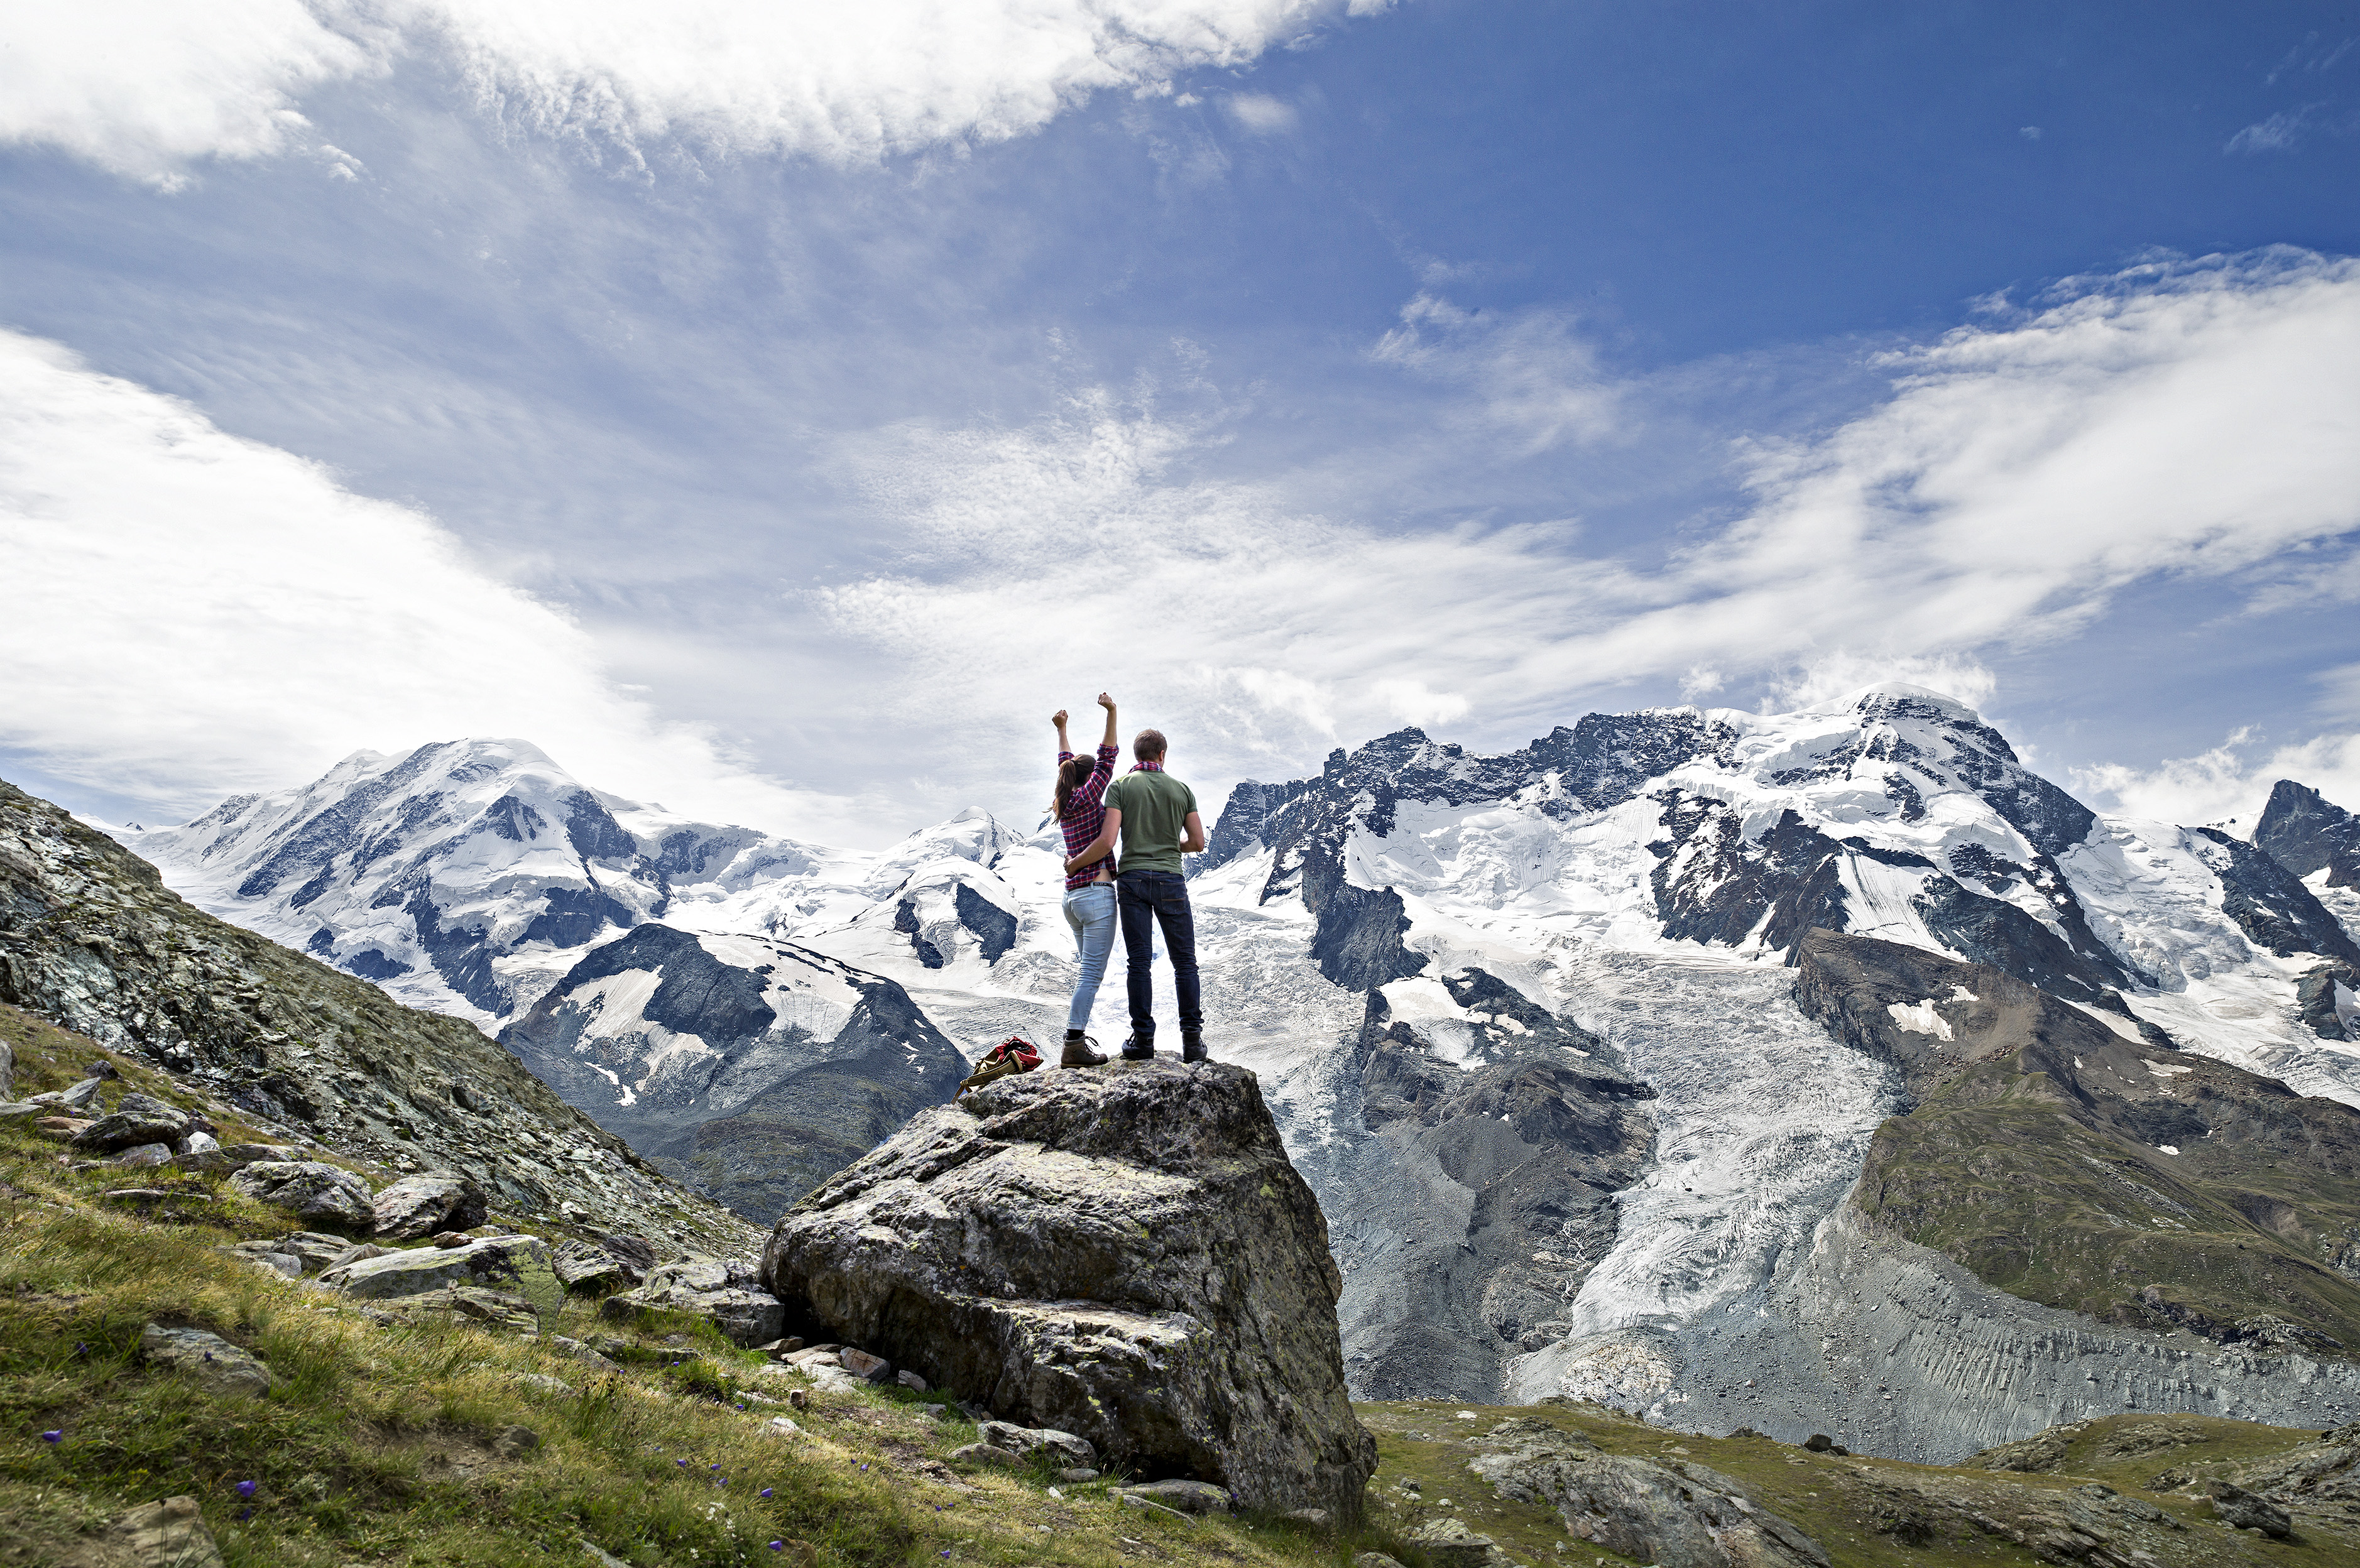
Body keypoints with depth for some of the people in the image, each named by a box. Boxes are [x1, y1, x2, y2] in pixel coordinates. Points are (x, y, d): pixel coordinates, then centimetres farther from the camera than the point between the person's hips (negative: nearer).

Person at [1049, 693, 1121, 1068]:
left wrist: (1061, 730, 40)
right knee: (1092, 974, -10)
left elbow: (1067, 764, 29)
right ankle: (1073, 1046, -14)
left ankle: (1077, 1034, 21)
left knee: (1089, 971, 19)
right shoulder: (1087, 798, -7)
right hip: (1097, 895, -9)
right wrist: (1111, 713, -14)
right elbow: (1106, 759, -12)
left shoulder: (1065, 804, 13)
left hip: (1073, 897, 9)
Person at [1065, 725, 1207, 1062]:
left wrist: (1073, 863, 4)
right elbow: (1198, 843, 8)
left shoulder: (1120, 786, 2)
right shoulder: (1181, 789, 8)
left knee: (1140, 962, 3)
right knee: (1185, 963, 6)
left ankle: (1144, 1040, 4)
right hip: (1171, 882, 0)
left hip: (1132, 879, 0)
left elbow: (1107, 841, -9)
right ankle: (1192, 1041, 4)